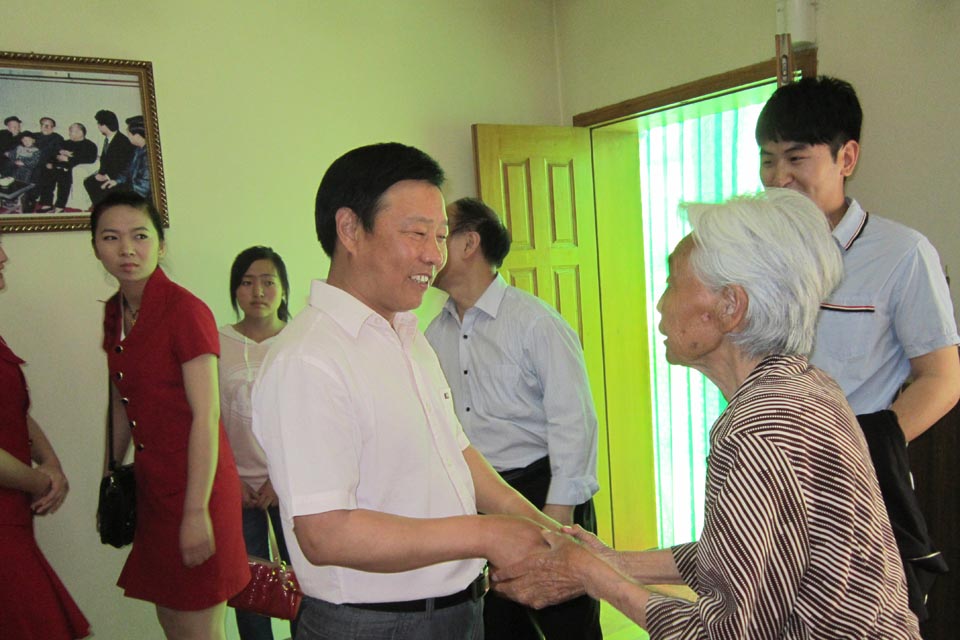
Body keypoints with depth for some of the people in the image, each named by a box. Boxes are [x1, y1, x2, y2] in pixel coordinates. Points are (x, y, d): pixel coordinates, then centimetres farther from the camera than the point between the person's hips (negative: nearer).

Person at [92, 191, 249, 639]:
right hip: (151, 485, 7)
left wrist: (197, 511, -19)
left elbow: (206, 416, -18)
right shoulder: (114, 312, 8)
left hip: (194, 484, -7)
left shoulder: (185, 311, -16)